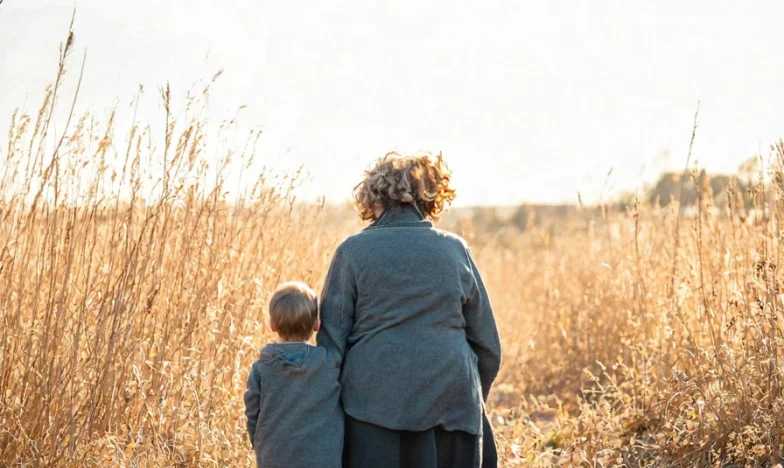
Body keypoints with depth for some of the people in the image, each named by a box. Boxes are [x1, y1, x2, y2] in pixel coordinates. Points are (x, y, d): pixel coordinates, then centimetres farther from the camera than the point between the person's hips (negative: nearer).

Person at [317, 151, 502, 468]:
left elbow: (331, 339, -1)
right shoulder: (456, 251, 4)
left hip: (373, 410, -2)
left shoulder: (353, 252, -1)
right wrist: (474, 401, 21)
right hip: (450, 409, 2)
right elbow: (488, 345, 8)